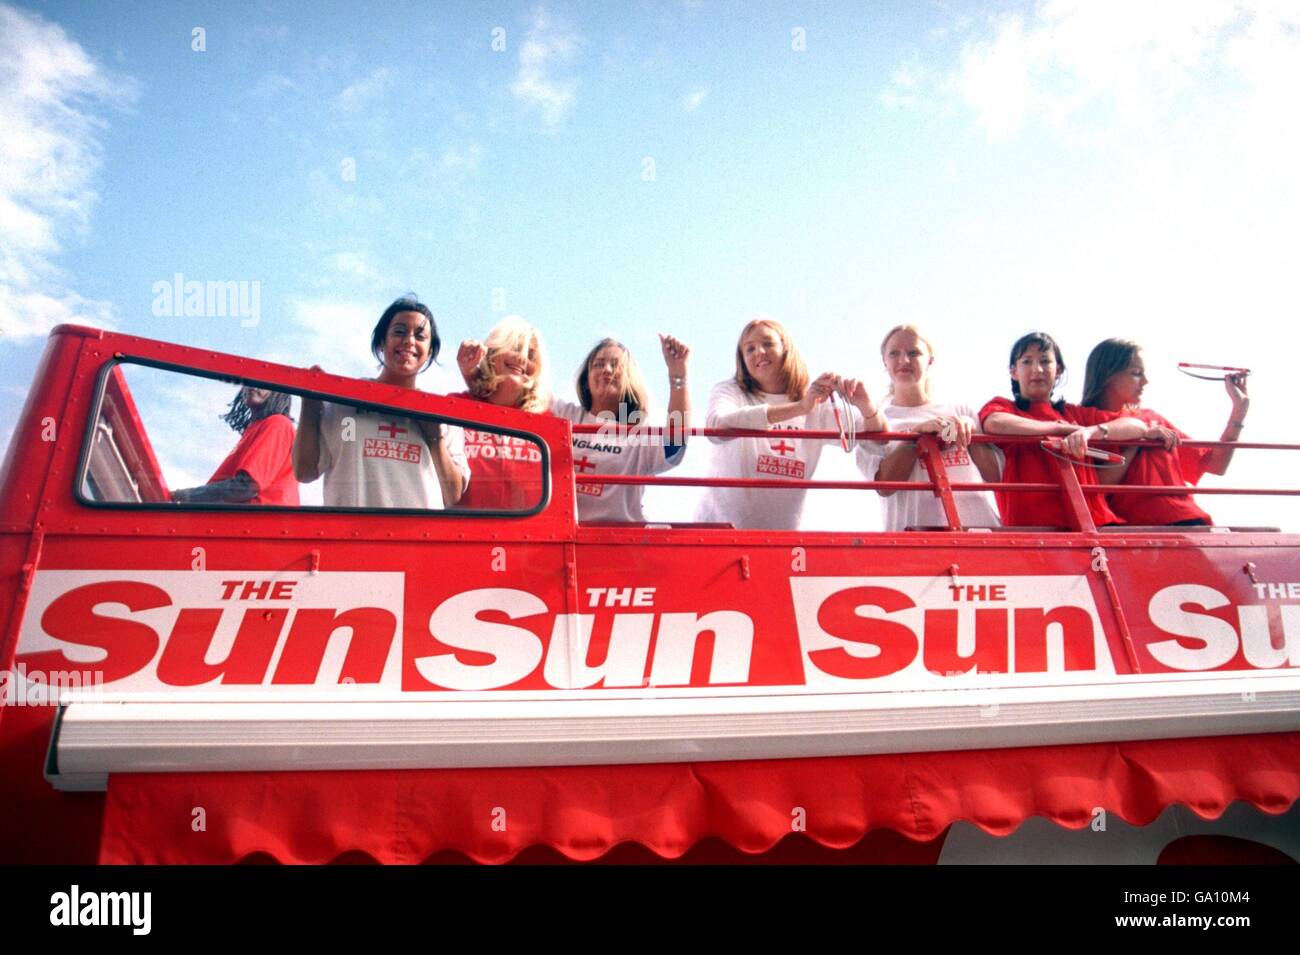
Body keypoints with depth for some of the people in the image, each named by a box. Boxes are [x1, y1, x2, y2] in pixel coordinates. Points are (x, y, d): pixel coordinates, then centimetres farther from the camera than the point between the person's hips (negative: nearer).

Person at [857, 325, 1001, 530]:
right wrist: (919, 434, -11)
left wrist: (970, 434, -3)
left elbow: (994, 477, 11)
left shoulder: (960, 412, 16)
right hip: (916, 526, -2)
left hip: (979, 522, 3)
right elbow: (884, 485, -6)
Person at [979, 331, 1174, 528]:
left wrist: (1090, 431, -11)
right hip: (1034, 525, -4)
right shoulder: (1002, 407, 12)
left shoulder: (1077, 414, 24)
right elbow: (996, 423, -14)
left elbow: (1136, 425, 10)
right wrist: (1062, 428, -5)